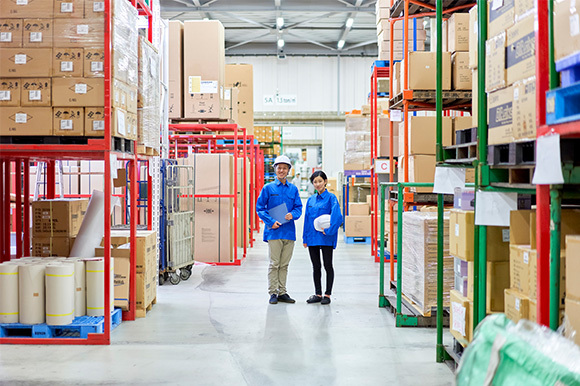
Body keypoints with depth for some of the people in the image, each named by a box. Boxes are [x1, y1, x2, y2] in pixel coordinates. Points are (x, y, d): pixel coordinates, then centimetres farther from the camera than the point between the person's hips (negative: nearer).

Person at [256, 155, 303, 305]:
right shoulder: (268, 188, 2)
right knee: (274, 263, -3)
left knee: (284, 264, 9)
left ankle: (282, 292, 17)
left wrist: (293, 214, -11)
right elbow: (260, 208, 1)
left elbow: (298, 207, 11)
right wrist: (271, 222, -11)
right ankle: (273, 293, 5)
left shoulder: (293, 189, 11)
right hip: (274, 231, -3)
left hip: (289, 231, 3)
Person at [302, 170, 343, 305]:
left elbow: (337, 216, -17)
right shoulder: (311, 200, 10)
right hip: (312, 238, 5)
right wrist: (305, 238, 10)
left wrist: (328, 230, -18)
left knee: (328, 266, 3)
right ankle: (318, 294, 19)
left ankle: (327, 294, 11)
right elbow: (307, 219, 13)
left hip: (326, 238, -5)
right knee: (316, 267, 11)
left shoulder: (331, 198, -7)